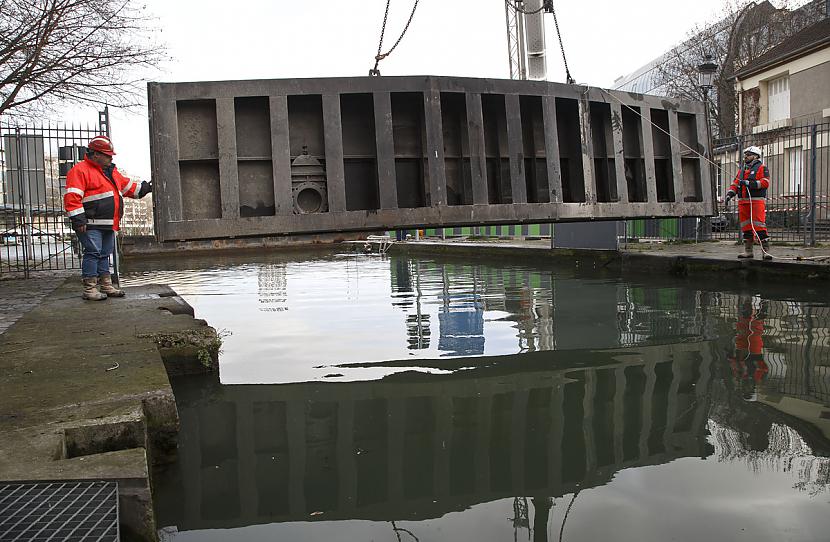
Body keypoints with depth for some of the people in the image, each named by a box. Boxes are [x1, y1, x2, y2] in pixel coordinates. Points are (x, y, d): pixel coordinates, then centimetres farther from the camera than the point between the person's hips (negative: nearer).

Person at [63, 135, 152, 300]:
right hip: (91, 225, -9)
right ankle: (90, 288, -5)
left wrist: (145, 188, 26)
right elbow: (72, 197, -16)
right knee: (93, 253, -9)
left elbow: (127, 186, 31)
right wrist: (78, 219, -21)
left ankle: (106, 285, 20)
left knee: (104, 254, 13)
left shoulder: (111, 171, 19)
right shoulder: (80, 170, -9)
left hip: (108, 224, 9)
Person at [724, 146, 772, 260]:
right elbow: (735, 184, 17)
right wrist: (729, 194, 0)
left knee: (759, 226, -13)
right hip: (743, 202, 7)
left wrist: (748, 183, -18)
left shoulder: (761, 168, 3)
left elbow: (765, 183, -11)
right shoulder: (742, 170, 23)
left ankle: (766, 251, -12)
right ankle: (748, 251, 14)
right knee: (746, 227, 7)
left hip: (757, 201, -7)